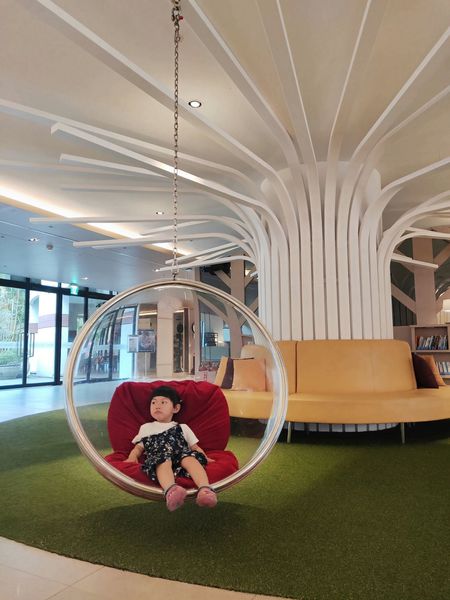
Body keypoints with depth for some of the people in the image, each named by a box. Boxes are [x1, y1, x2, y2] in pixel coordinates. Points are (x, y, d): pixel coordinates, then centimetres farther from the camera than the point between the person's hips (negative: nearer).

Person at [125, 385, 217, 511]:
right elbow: (139, 447, 27)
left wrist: (204, 457, 5)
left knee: (190, 459, -35)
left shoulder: (182, 428, 33)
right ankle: (170, 490, -66)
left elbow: (195, 447, 26)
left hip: (182, 454, 1)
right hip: (158, 457, -1)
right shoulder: (146, 428, 36)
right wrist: (132, 456, 4)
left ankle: (205, 490, -57)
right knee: (164, 461, -38)